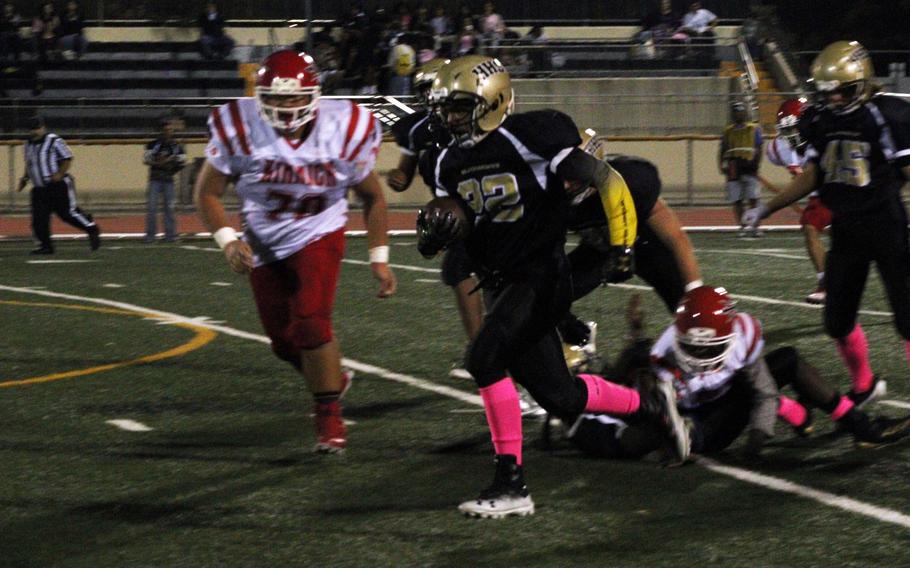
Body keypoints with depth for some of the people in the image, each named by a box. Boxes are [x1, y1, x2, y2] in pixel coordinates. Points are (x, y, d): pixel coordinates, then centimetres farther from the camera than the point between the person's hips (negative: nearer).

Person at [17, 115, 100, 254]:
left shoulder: (54, 141, -11)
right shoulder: (29, 145, 12)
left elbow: (67, 158, -9)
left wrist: (60, 174, -21)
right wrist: (25, 178, 12)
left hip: (58, 185, -7)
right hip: (39, 189, 7)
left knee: (68, 213, -6)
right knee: (38, 218, -2)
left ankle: (92, 229, 14)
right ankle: (45, 246, 8)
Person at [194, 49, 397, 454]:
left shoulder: (345, 130, -19)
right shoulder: (239, 129, -21)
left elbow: (373, 198, -3)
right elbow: (207, 192, -10)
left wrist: (379, 258, -5)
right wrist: (228, 241, -24)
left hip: (319, 237, -2)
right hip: (265, 245, 2)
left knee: (310, 326, -21)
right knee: (284, 342, 8)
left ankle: (330, 418, -3)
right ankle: (332, 380, 40)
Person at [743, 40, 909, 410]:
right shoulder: (821, 122, 5)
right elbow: (811, 177, 15)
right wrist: (767, 209, 16)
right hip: (845, 228, 7)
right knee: (838, 322, 11)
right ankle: (865, 386, 32)